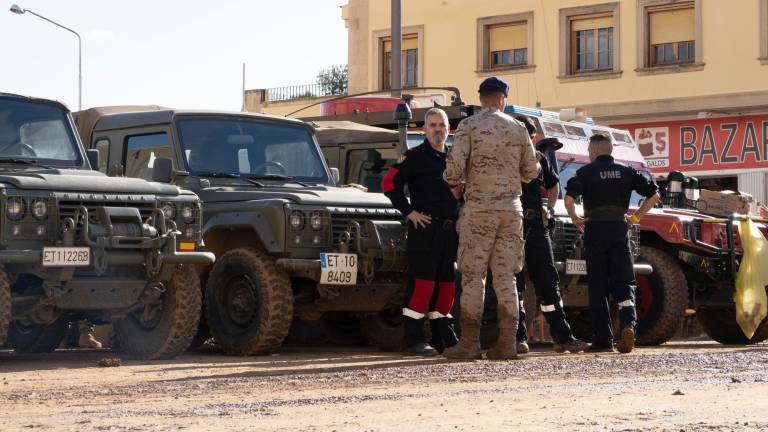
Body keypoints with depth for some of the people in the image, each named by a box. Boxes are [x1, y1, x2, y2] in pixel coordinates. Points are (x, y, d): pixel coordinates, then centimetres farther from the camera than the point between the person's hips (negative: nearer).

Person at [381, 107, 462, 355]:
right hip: (425, 227, -7)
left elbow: (459, 191, 31)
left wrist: (458, 215, 14)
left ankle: (444, 337, 16)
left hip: (450, 229, 7)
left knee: (446, 283, 9)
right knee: (423, 282, -10)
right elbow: (389, 183, -11)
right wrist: (409, 212, -14)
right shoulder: (416, 157, -4)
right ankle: (413, 339, -9)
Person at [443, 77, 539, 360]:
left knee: (472, 276, 0)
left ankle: (470, 342, -1)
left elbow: (454, 169, -12)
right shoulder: (518, 128, 7)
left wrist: (450, 179, 10)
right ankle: (507, 342, 2)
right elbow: (530, 172, 11)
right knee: (505, 277, 5)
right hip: (511, 209, 3)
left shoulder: (468, 126, -4)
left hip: (479, 209, -3)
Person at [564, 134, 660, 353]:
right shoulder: (626, 172, 12)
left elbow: (569, 199, -13)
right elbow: (654, 195, 8)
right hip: (620, 228, 2)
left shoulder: (586, 172, 2)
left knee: (597, 287, 4)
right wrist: (636, 217, 14)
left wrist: (575, 219, 3)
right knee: (623, 282, 8)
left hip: (595, 229, -2)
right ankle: (628, 323, -19)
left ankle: (603, 340, 2)